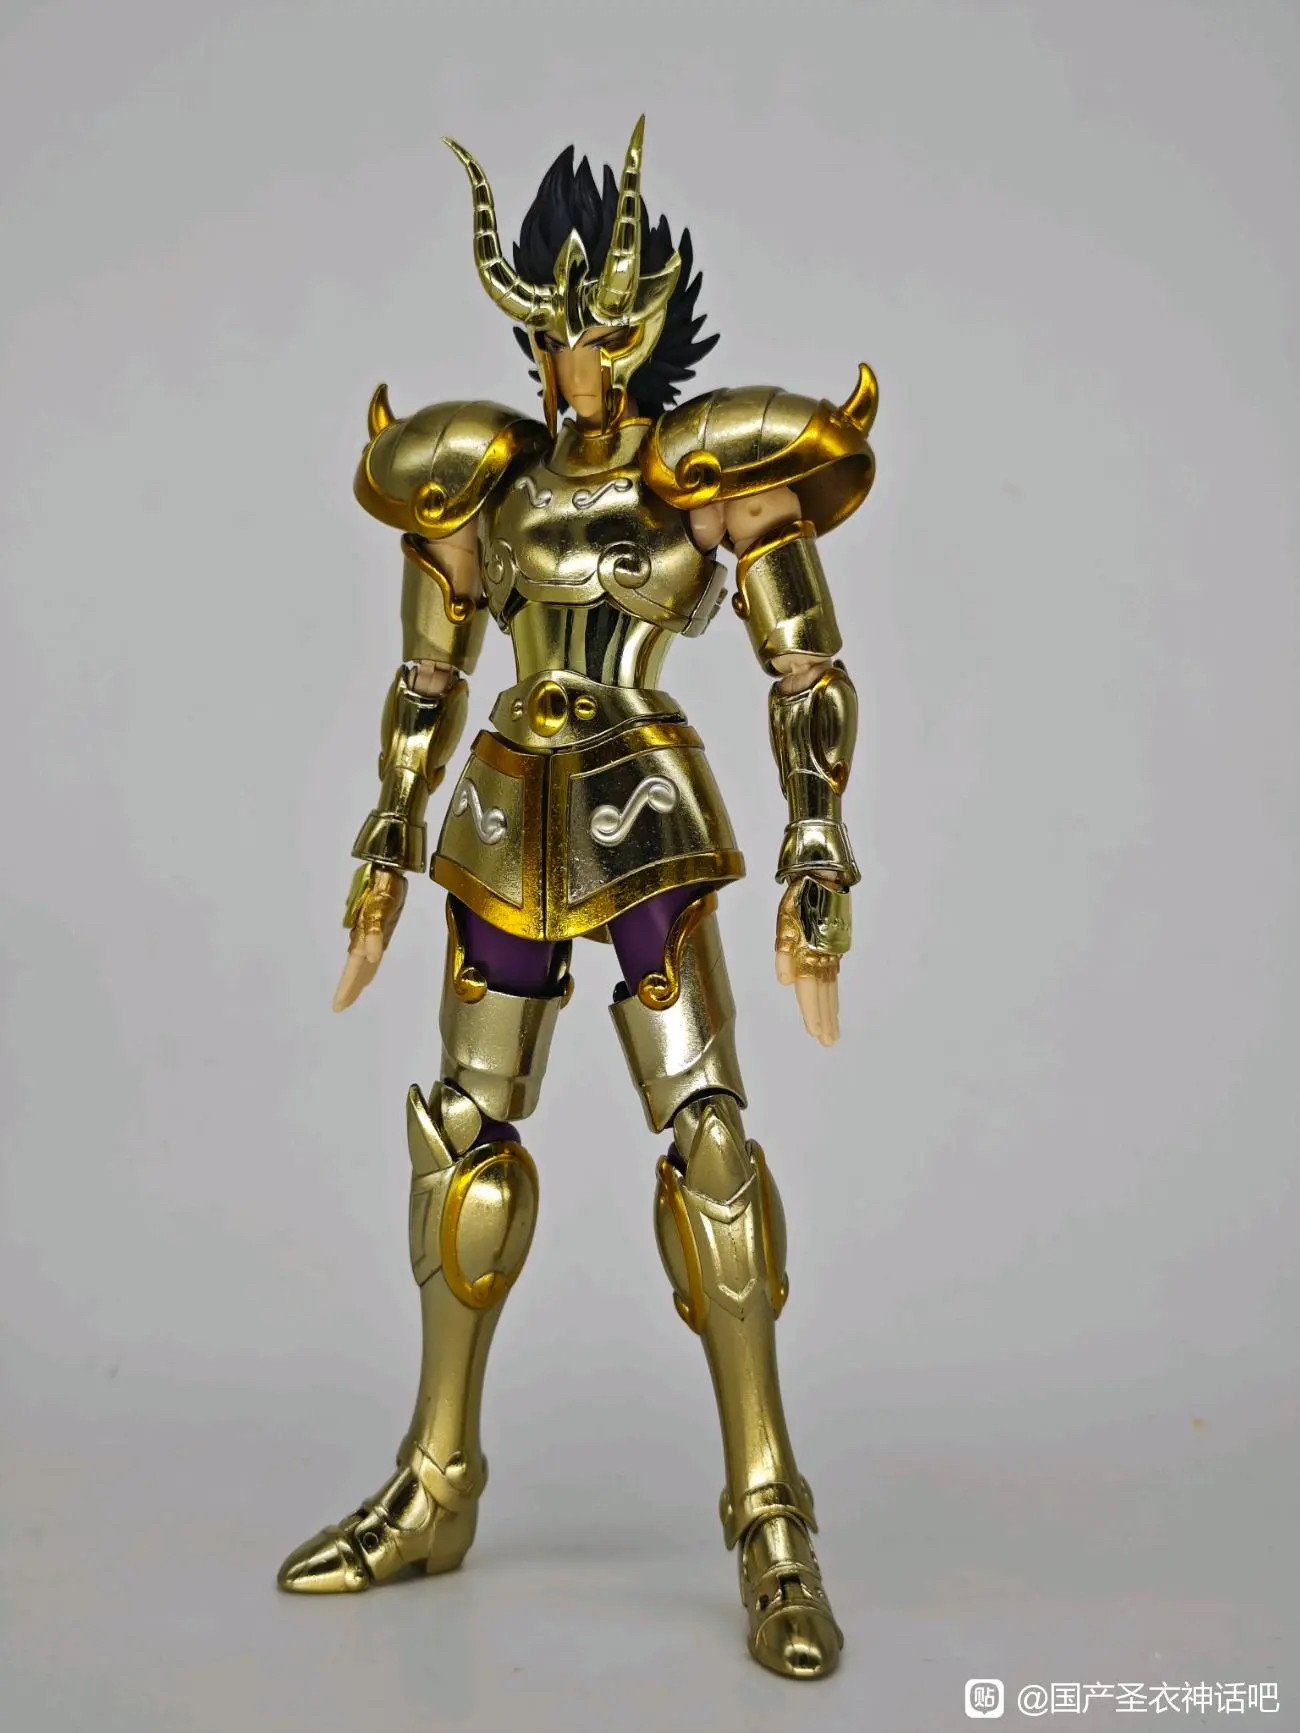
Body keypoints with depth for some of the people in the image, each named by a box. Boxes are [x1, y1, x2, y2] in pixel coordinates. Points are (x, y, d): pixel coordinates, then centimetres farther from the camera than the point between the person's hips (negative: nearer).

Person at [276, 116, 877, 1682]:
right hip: (510, 821, 5)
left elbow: (810, 684, -5)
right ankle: (434, 1492, 22)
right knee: (466, 1130, 7)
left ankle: (771, 1525, 0)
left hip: (645, 817, -4)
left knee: (703, 1130, -12)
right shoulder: (480, 477, 9)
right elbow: (425, 685, 14)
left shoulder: (720, 470, -3)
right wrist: (386, 858, 12)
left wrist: (815, 872, -14)